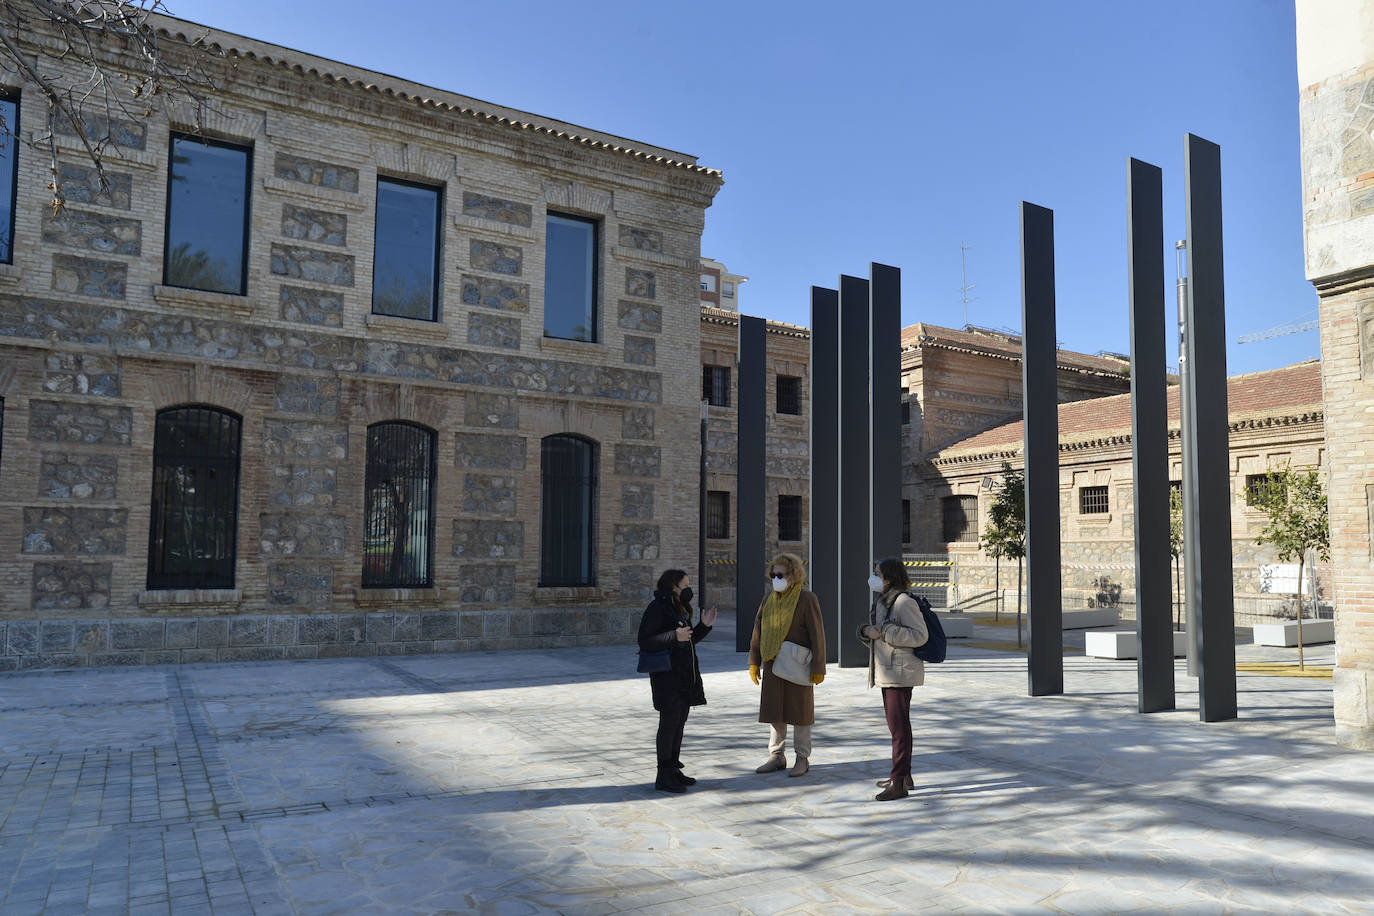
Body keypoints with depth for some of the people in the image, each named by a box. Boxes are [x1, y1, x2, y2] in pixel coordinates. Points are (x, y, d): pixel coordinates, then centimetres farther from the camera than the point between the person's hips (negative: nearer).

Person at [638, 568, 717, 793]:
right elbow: (644, 641, -19)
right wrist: (674, 636, -28)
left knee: (680, 721, 12)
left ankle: (674, 769, 21)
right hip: (667, 675, -9)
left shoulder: (679, 608, 14)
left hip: (685, 674, 9)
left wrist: (704, 626, 5)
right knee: (669, 722, -7)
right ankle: (663, 777, 0)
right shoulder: (657, 608, -14)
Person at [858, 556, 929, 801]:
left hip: (901, 671, -10)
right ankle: (904, 775, 27)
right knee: (895, 724, 16)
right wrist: (867, 632, -1)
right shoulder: (881, 601, 15)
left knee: (899, 726, -7)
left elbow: (920, 635, -20)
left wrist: (884, 632, -21)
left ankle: (898, 783, -4)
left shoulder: (904, 601, -15)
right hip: (886, 671, 10)